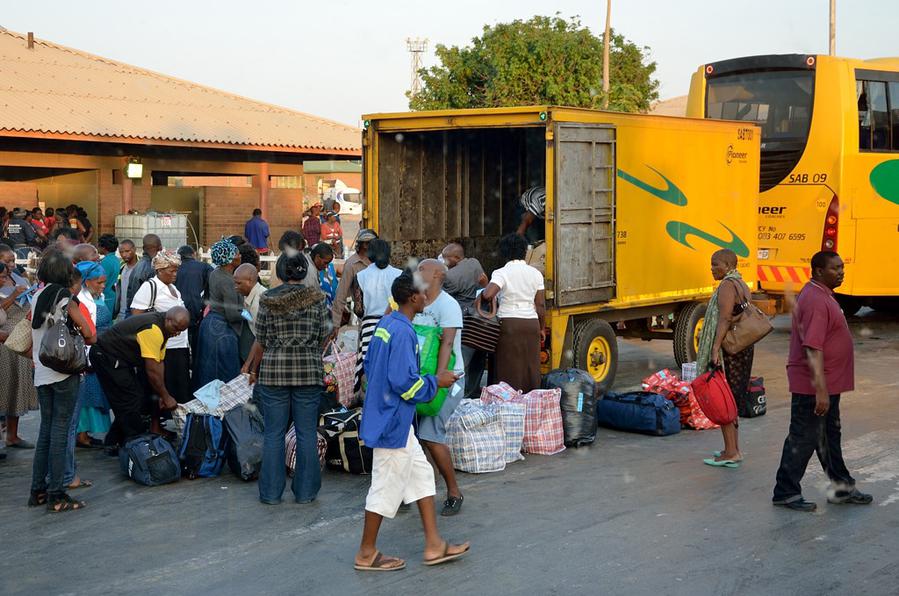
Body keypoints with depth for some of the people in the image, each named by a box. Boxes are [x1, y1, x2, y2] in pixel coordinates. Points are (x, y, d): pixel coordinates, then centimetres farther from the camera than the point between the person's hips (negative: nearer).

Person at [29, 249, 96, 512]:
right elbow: (89, 336, -11)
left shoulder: (37, 297, 9)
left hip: (41, 374, 6)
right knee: (60, 430, -3)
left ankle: (38, 490, 17)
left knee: (46, 429, 14)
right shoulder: (65, 299, -10)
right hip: (64, 371, -6)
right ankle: (56, 495, -2)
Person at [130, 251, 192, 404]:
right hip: (163, 348, -8)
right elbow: (136, 315, -14)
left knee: (184, 391, 11)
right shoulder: (150, 286, -9)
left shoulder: (173, 288, 16)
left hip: (181, 346, 8)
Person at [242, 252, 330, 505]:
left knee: (274, 434, 6)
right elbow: (323, 339, 3)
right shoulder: (316, 299, 0)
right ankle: (305, 491, 10)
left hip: (273, 370, 0)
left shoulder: (267, 299, 0)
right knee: (307, 433, 6)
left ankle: (271, 492, 10)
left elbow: (261, 341, 4)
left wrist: (253, 369, 17)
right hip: (308, 371, 0)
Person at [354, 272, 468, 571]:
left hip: (389, 416, 10)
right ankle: (367, 553, 14)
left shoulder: (386, 324, 8)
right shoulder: (403, 332, -22)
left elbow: (369, 366, 17)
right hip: (393, 420, -10)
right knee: (388, 485, 1)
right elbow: (405, 382, -25)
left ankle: (434, 545, 18)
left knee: (421, 473, 14)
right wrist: (436, 382, -11)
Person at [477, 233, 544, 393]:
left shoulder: (501, 273, -6)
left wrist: (480, 297, -1)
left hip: (509, 324, -4)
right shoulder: (535, 273, 6)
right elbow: (540, 305, 7)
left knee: (510, 371, 0)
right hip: (532, 323, 4)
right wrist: (542, 328, 17)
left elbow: (488, 295, -22)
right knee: (531, 369, 10)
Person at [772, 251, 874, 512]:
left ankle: (842, 487, 31)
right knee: (803, 439, -1)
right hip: (813, 386, -11)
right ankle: (785, 493, 9)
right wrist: (820, 390, -30)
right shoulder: (815, 301, -23)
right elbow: (812, 349, -28)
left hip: (828, 384, 11)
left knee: (830, 435, 19)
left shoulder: (822, 295, 12)